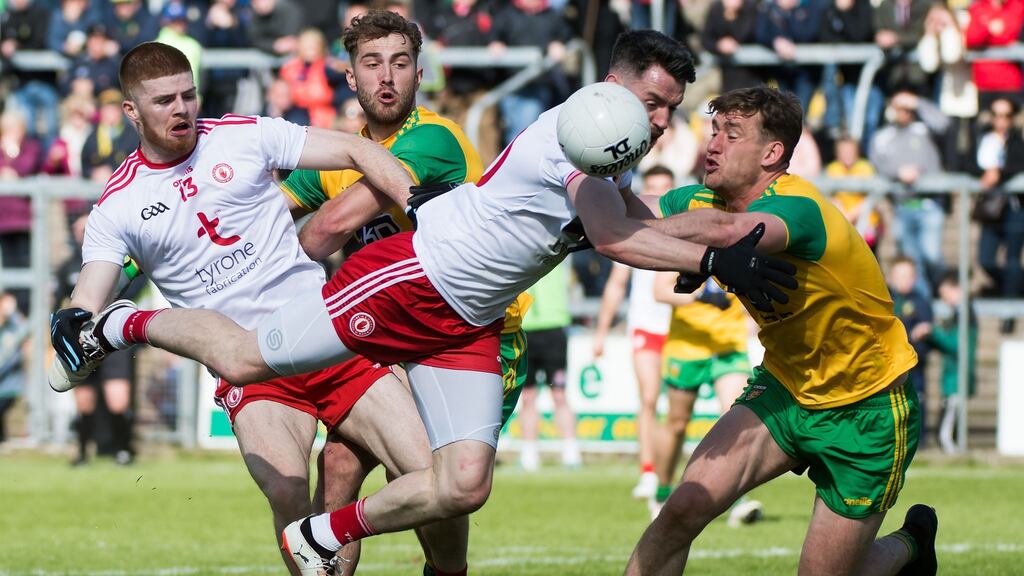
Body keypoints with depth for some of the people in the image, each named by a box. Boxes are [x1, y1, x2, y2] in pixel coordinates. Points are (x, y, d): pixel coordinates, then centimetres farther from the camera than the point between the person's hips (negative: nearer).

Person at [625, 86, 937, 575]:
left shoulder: (798, 208, -32)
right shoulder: (706, 200, -7)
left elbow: (725, 229, -52)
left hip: (867, 413, -6)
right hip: (785, 388, 6)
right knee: (684, 508, -14)